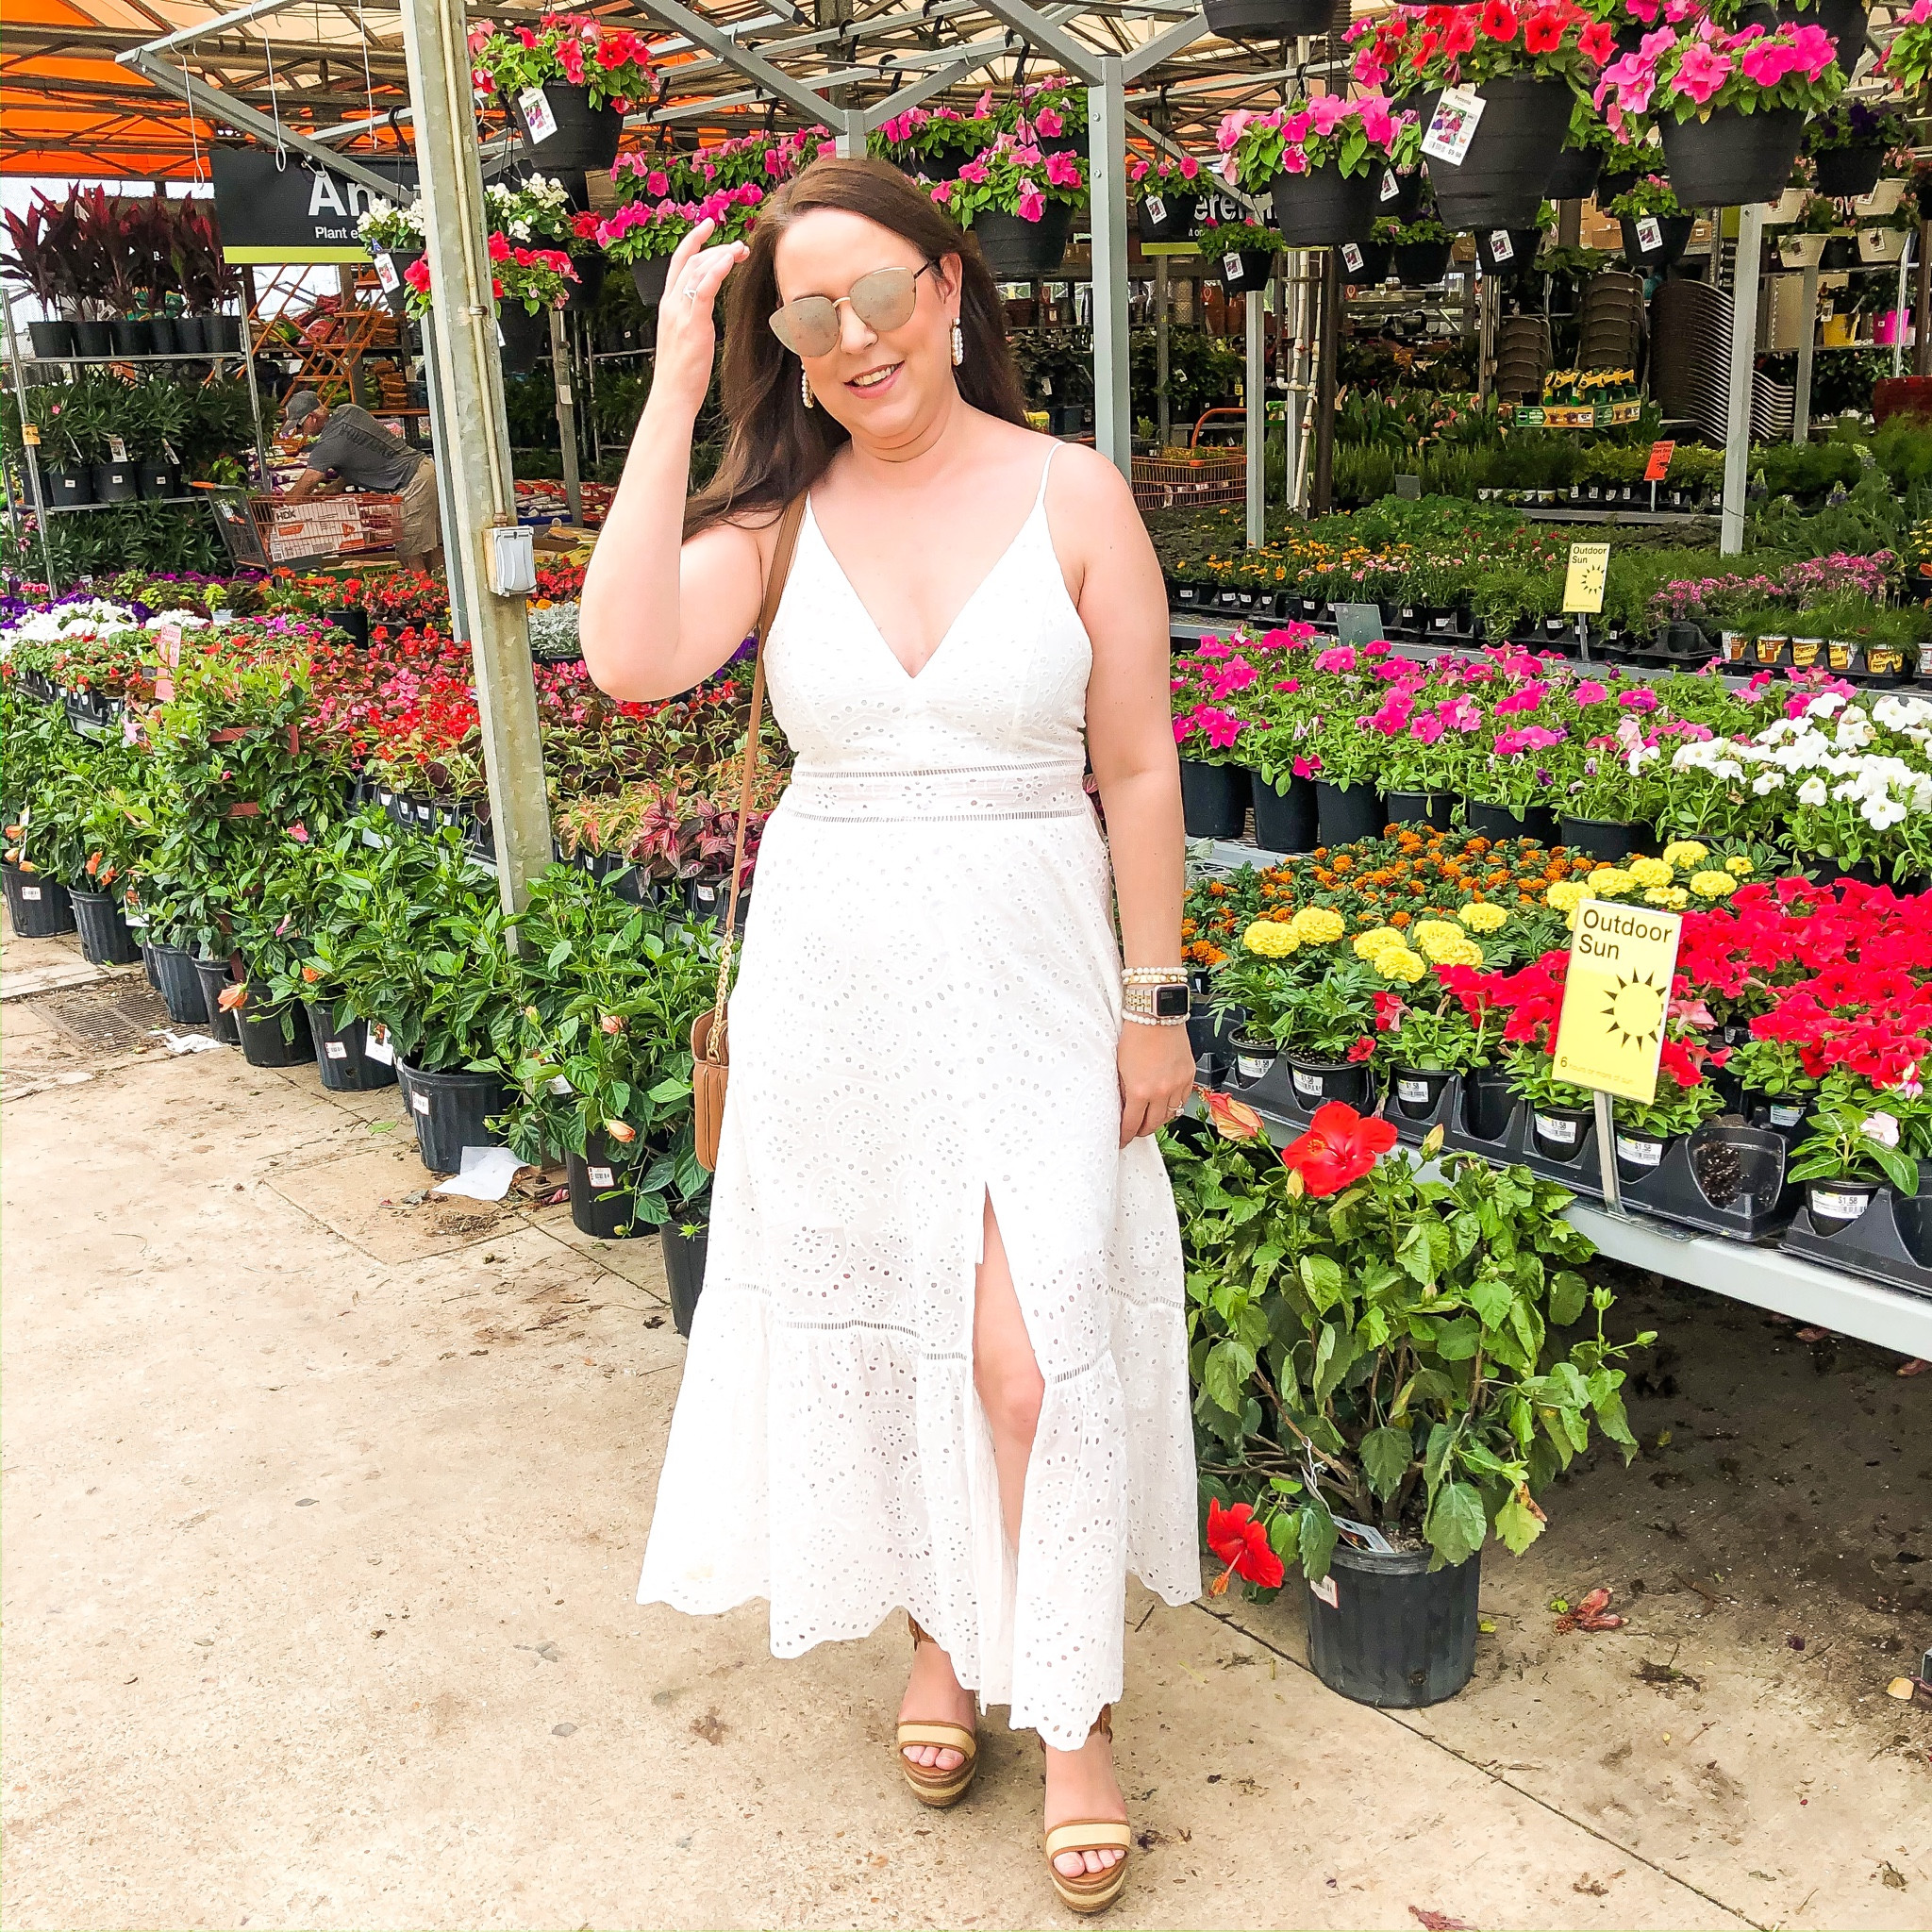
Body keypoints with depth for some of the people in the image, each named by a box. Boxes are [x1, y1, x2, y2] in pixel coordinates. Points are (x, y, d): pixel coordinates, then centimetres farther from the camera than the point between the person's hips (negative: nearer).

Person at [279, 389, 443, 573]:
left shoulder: (330, 444, -16)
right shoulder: (348, 410, 9)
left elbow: (300, 491, -10)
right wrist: (336, 487, 17)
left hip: (412, 483, -9)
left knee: (409, 556, -7)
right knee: (431, 549, 11)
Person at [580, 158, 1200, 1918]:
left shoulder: (1073, 495, -4)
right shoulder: (780, 510, 0)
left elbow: (1139, 770, -2)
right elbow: (630, 660, -20)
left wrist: (1154, 1002, -2)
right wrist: (676, 384, -15)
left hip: (1028, 967, -2)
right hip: (833, 972, 3)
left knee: (1033, 1353, -2)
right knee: (876, 1317, 14)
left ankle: (1074, 1706, 20)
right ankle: (941, 1622, 38)